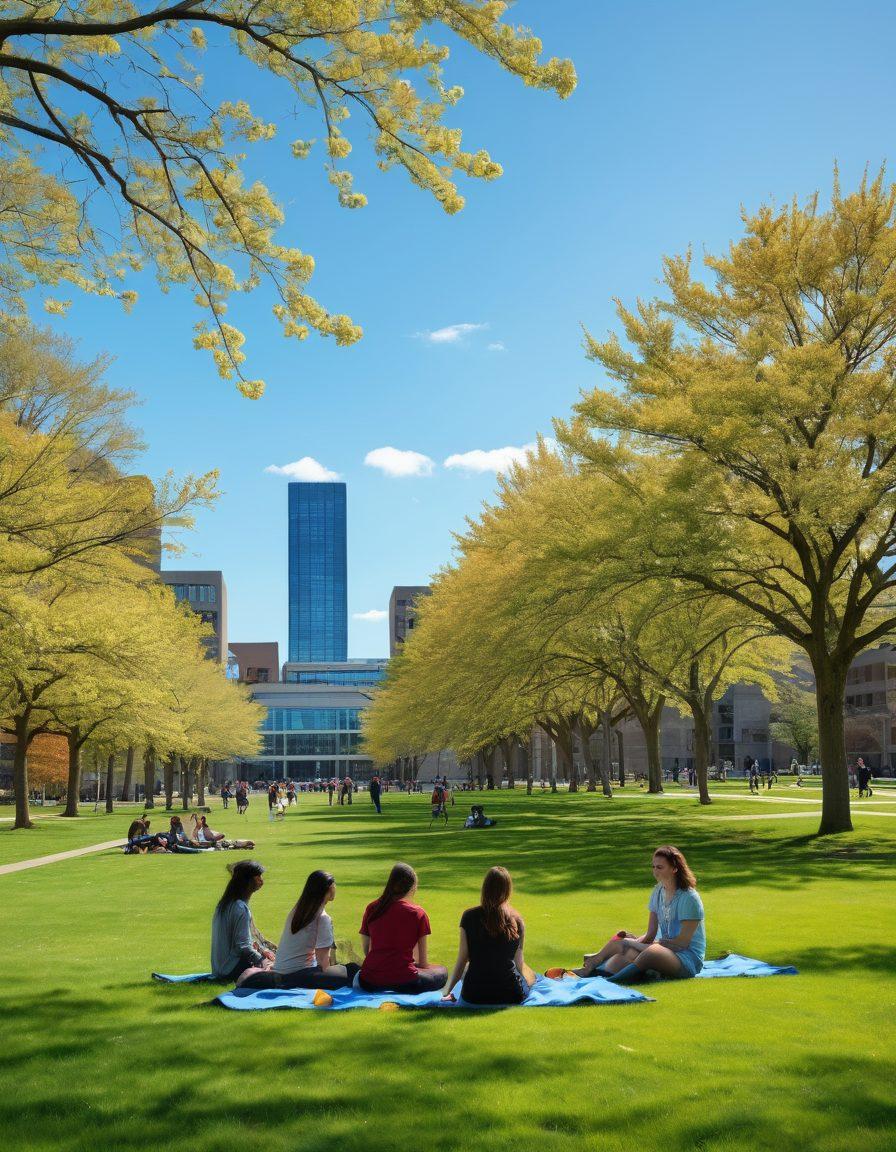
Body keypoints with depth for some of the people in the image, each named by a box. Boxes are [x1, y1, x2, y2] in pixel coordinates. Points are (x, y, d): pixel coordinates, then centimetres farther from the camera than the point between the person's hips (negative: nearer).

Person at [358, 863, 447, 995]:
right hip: (404, 981, -4)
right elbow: (422, 962, 2)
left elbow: (366, 950, 12)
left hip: (370, 983, 4)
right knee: (442, 971, 23)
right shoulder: (417, 913, -3)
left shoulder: (371, 909, 6)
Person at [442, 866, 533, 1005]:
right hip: (510, 995, 0)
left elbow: (462, 959, -5)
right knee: (530, 975, 33)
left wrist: (447, 992, 8)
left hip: (474, 995, 0)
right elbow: (518, 962, 4)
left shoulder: (469, 917, -9)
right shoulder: (516, 920, -6)